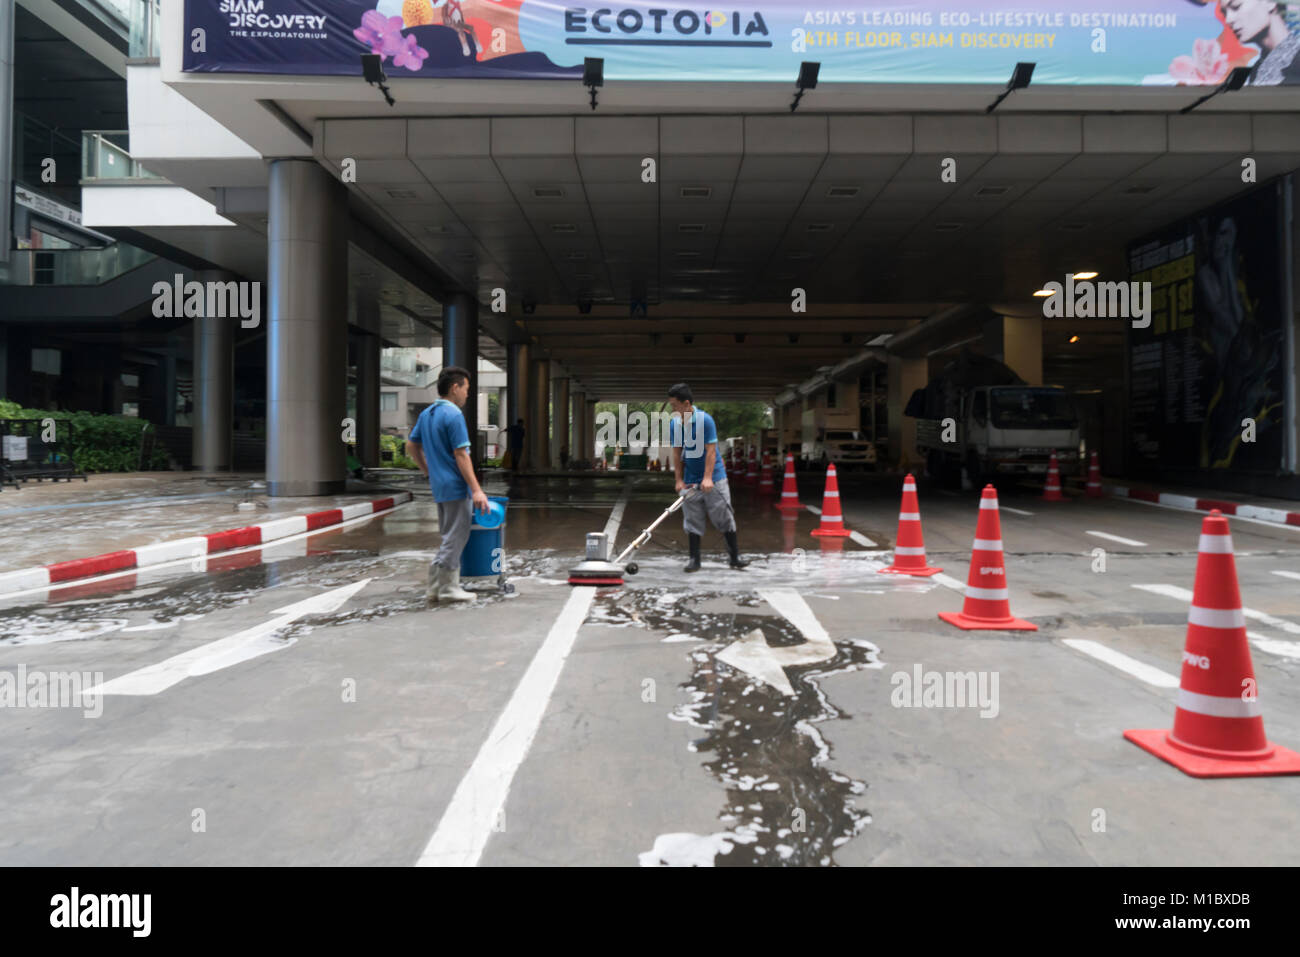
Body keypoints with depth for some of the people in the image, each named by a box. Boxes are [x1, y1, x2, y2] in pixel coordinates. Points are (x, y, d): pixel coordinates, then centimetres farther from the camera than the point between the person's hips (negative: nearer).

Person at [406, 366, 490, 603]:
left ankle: (441, 586, 18)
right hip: (456, 486, -9)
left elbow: (411, 446, 18)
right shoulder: (453, 415, -16)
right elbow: (461, 456, -20)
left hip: (439, 486, 9)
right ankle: (446, 588, 3)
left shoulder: (426, 414, 12)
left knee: (450, 537, 16)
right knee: (456, 537, -2)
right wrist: (476, 490, -19)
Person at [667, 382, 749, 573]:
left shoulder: (705, 420, -15)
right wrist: (679, 480, 0)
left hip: (714, 479, -4)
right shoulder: (674, 424, 0)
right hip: (690, 480, 4)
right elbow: (677, 453, 5)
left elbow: (711, 451, -17)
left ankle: (735, 557, 10)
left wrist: (707, 478, -23)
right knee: (692, 520, 4)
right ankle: (694, 559, 13)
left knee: (724, 517, 1)